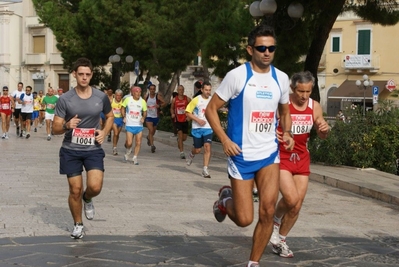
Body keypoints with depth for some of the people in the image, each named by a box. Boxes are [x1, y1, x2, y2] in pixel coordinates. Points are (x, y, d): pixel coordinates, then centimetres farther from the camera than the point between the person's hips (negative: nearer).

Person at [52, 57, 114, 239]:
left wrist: (104, 132, -2)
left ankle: (87, 199, 22)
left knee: (95, 187, -16)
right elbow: (55, 129, -5)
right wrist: (66, 126, -27)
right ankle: (77, 224, 26)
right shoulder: (65, 99, -8)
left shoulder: (101, 97, -2)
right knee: (75, 190, 3)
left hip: (93, 149, 1)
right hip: (71, 150, -1)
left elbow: (110, 116, 17)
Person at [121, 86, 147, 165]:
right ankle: (128, 152, 24)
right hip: (129, 125, -2)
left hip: (139, 125, 2)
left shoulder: (143, 101, 0)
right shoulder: (128, 99, -3)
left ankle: (135, 158, 14)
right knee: (129, 143, -8)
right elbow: (123, 108, 12)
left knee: (138, 143, -1)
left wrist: (143, 117, -9)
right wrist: (124, 117, 0)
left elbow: (145, 112, 11)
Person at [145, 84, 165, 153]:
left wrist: (159, 105, -28)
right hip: (148, 116, -1)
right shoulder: (146, 96, 1)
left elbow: (164, 103, -11)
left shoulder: (158, 96, -5)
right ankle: (152, 145, -17)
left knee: (153, 131, 17)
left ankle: (148, 137, 50)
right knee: (151, 131, -16)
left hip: (156, 116, 1)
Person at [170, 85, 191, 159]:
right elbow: (172, 108, 17)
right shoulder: (174, 100, 2)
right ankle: (182, 152, -13)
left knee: (184, 138, 7)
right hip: (178, 120, -1)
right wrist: (172, 114, -2)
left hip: (185, 120, 1)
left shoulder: (187, 99, -2)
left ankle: (179, 140, 43)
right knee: (180, 134, -15)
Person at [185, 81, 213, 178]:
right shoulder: (196, 100, -9)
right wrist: (198, 120, -16)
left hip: (208, 128, 2)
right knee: (197, 150, 7)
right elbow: (187, 112, -7)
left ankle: (205, 169, -10)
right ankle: (191, 154, 44)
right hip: (197, 128, -2)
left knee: (207, 147, -14)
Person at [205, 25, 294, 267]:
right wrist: (225, 140, -18)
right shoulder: (237, 76, -11)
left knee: (268, 212, -6)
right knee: (244, 219, -1)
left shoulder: (281, 78, 3)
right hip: (242, 155, -4)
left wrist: (287, 133, 0)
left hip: (269, 154, 4)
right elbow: (211, 109, -6)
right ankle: (226, 199, 34)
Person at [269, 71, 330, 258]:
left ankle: (280, 240, 24)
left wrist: (325, 129, -12)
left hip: (302, 158, 5)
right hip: (281, 157, -5)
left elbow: (322, 136, 11)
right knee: (291, 198, -22)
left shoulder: (315, 107, 0)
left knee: (296, 207, 4)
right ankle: (275, 221, 11)